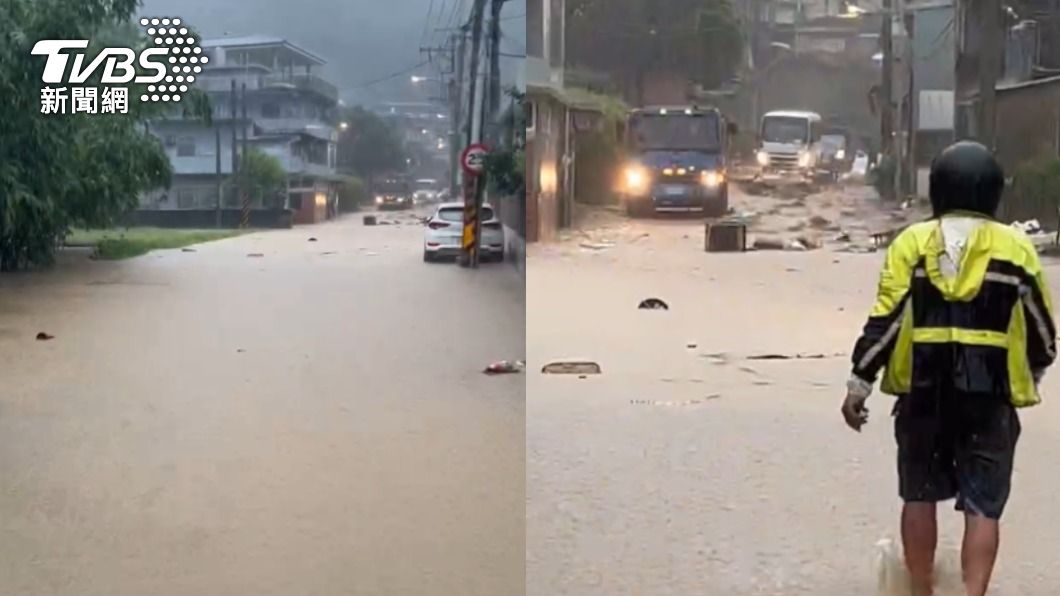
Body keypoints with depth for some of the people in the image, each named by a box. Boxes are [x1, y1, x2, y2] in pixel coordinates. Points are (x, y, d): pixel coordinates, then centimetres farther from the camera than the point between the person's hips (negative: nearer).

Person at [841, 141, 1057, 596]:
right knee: (982, 505, 4)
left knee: (920, 495, 15)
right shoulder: (1017, 249, 1)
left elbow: (885, 319, -6)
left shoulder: (911, 243, -1)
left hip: (924, 392, 1)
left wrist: (859, 383, -1)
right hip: (990, 396, -1)